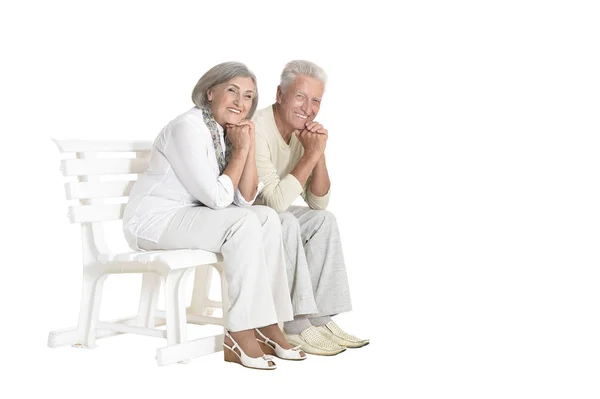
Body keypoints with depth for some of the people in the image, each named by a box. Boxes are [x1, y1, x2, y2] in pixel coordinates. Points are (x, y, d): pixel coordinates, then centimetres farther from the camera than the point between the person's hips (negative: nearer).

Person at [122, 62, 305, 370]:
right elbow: (217, 198, -21)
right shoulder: (188, 128, -19)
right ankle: (240, 332, -22)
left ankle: (267, 324, -10)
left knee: (267, 218, -11)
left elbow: (245, 199, 2)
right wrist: (240, 150, -12)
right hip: (153, 220, -8)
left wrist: (249, 147, -7)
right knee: (244, 224, -27)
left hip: (191, 215, 8)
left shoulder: (227, 131, 6)